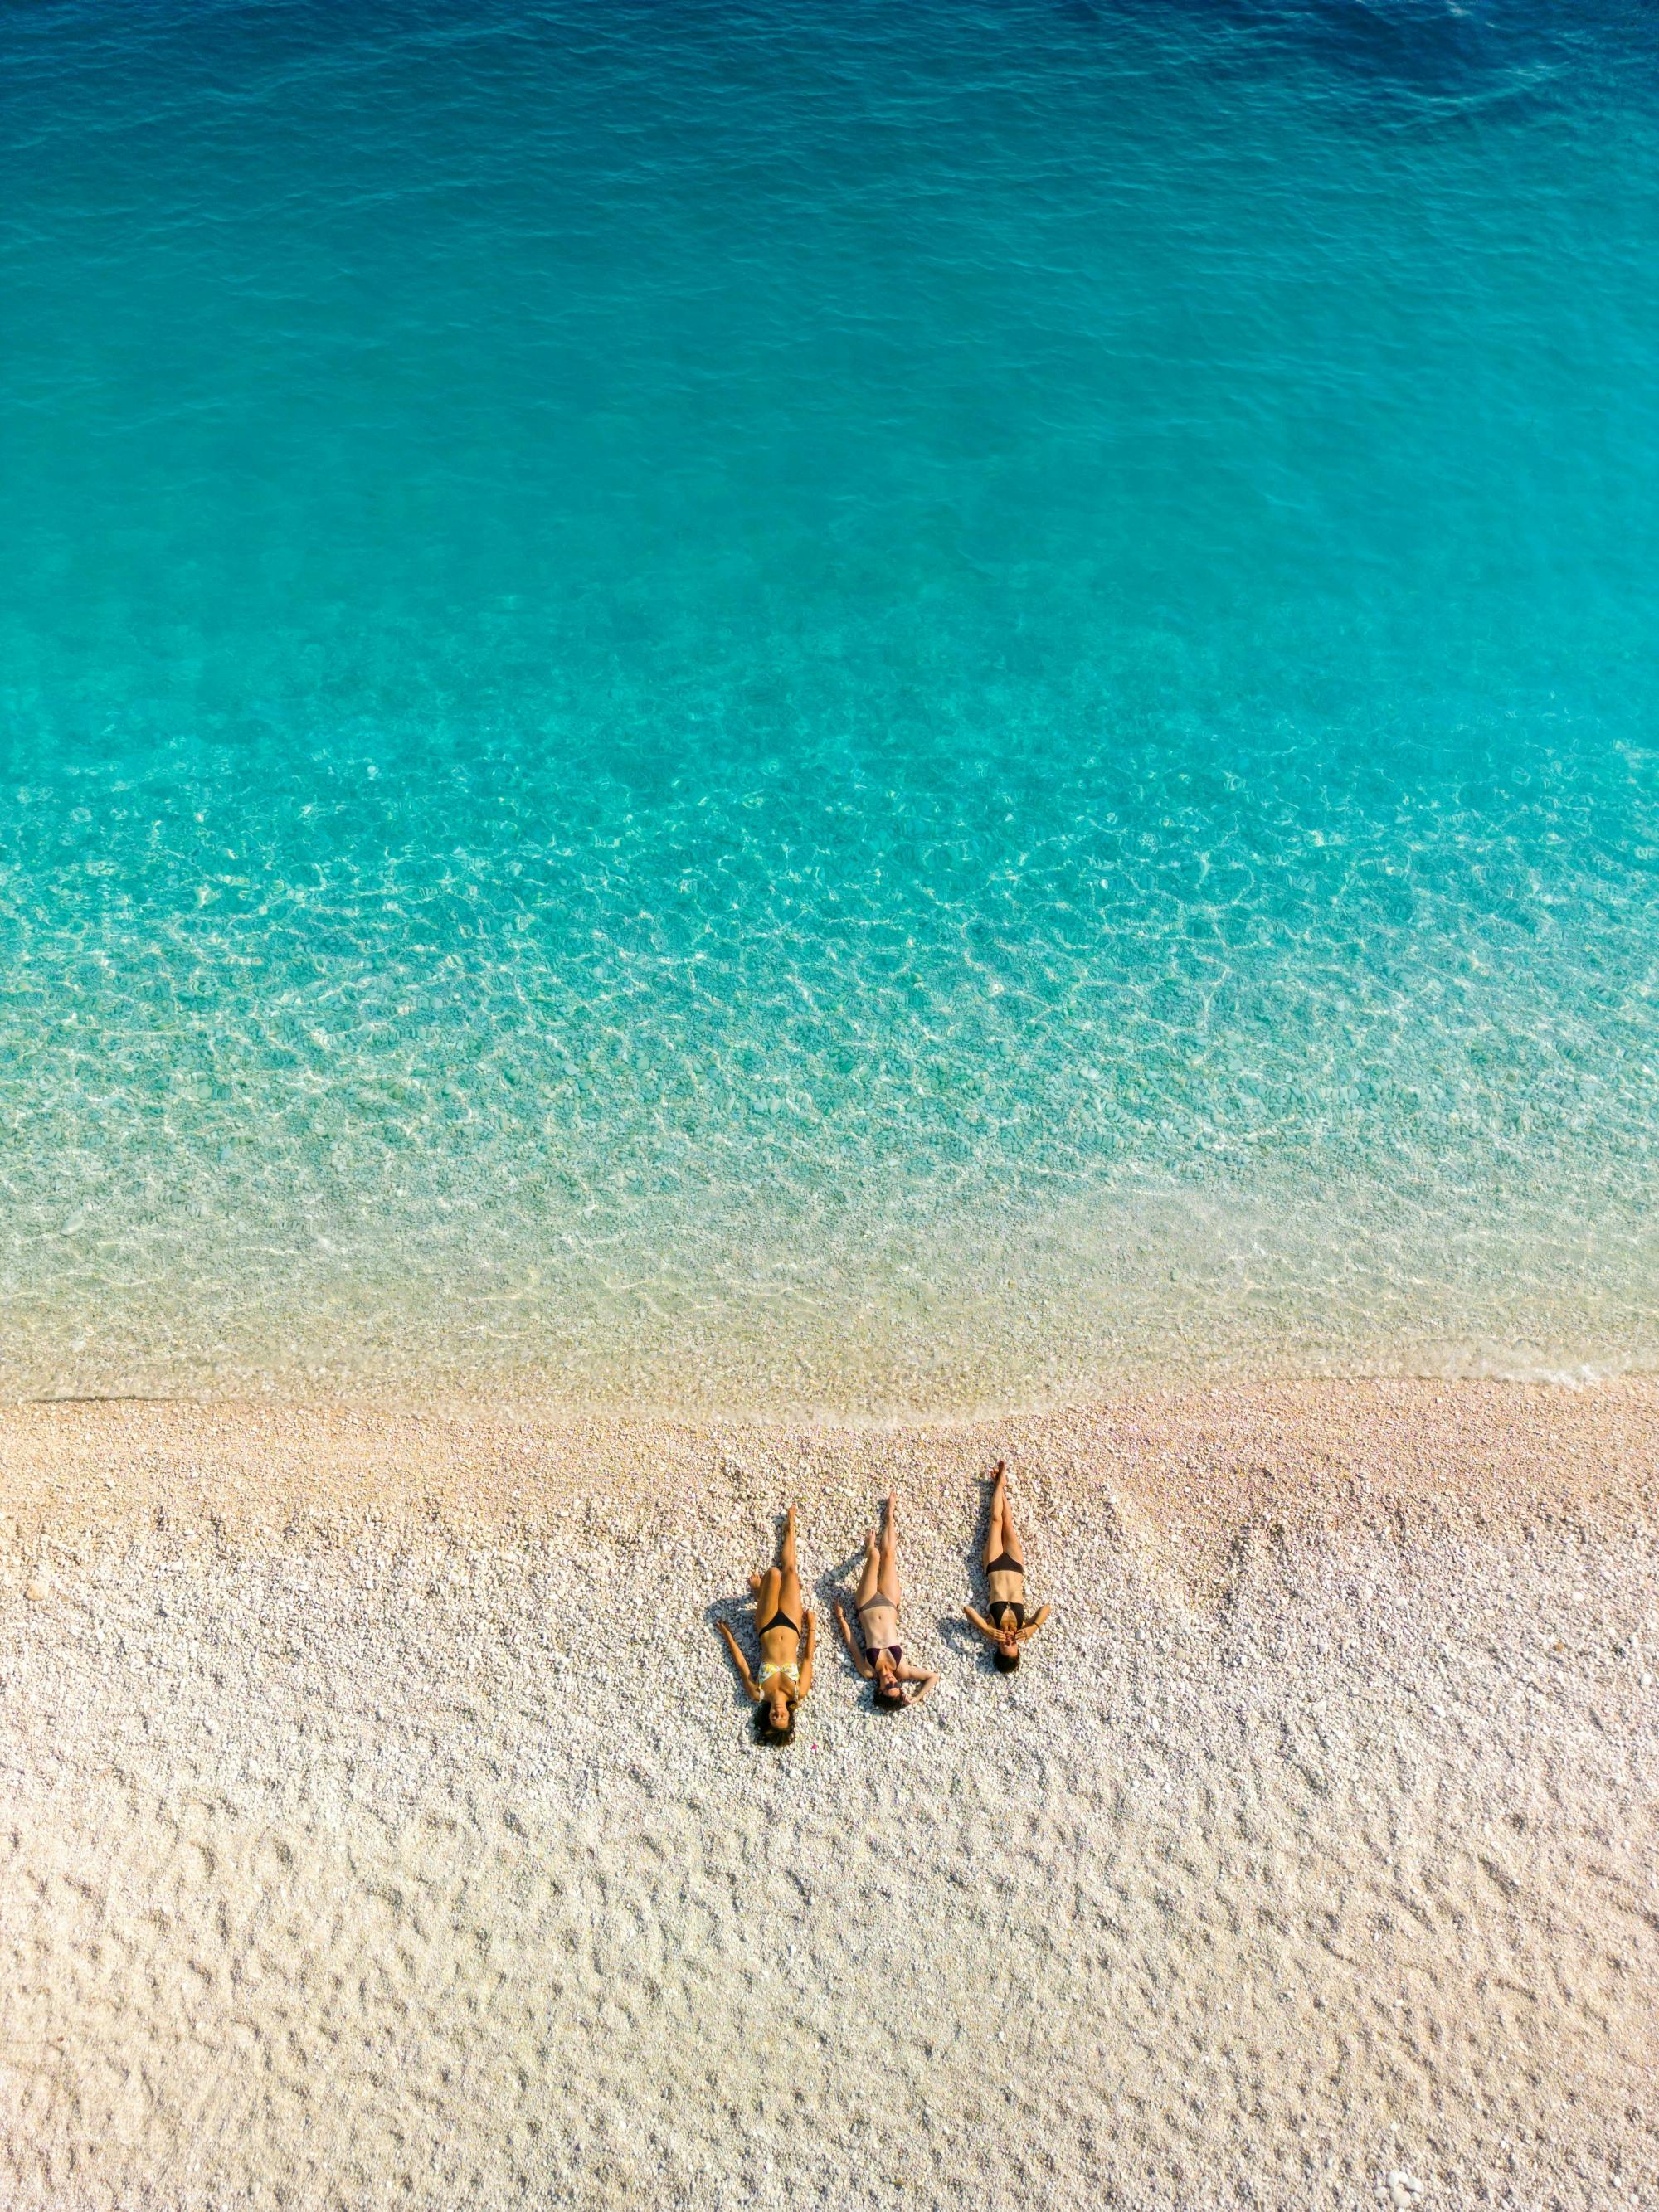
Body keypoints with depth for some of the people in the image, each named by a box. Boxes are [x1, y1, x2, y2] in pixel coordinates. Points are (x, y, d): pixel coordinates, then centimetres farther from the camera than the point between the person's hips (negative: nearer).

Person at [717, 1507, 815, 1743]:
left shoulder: (759, 1695, -24)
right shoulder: (799, 1693, -24)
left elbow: (741, 1664, -11)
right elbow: (808, 1658, -12)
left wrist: (728, 1636, -3)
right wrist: (812, 1628, -5)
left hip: (767, 1627, 0)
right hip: (791, 1626, 0)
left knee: (774, 1573, -12)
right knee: (789, 1570, -1)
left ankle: (760, 1593, 28)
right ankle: (789, 1528, 30)